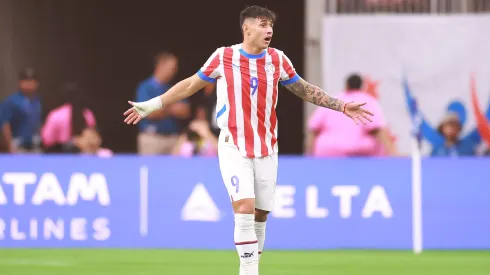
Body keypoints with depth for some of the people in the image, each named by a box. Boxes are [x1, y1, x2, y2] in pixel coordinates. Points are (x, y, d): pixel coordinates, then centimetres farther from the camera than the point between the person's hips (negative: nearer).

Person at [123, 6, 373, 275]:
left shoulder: (278, 59, 1)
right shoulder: (223, 57, -6)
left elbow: (306, 90, 14)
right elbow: (191, 85, 6)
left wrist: (342, 106, 9)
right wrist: (152, 105, 6)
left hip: (266, 149, 3)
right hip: (234, 148, -3)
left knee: (260, 214, 6)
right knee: (245, 208, -18)